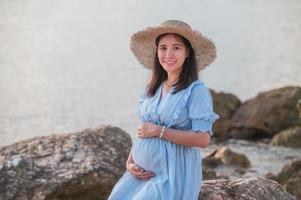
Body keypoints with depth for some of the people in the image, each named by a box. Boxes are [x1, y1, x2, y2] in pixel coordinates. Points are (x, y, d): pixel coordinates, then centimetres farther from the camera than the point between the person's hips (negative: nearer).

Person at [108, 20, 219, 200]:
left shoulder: (196, 90, -9)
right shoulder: (152, 89, 12)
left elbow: (203, 139, -17)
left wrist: (159, 131, -14)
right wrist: (130, 163, 2)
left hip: (174, 175, -6)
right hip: (141, 174, 6)